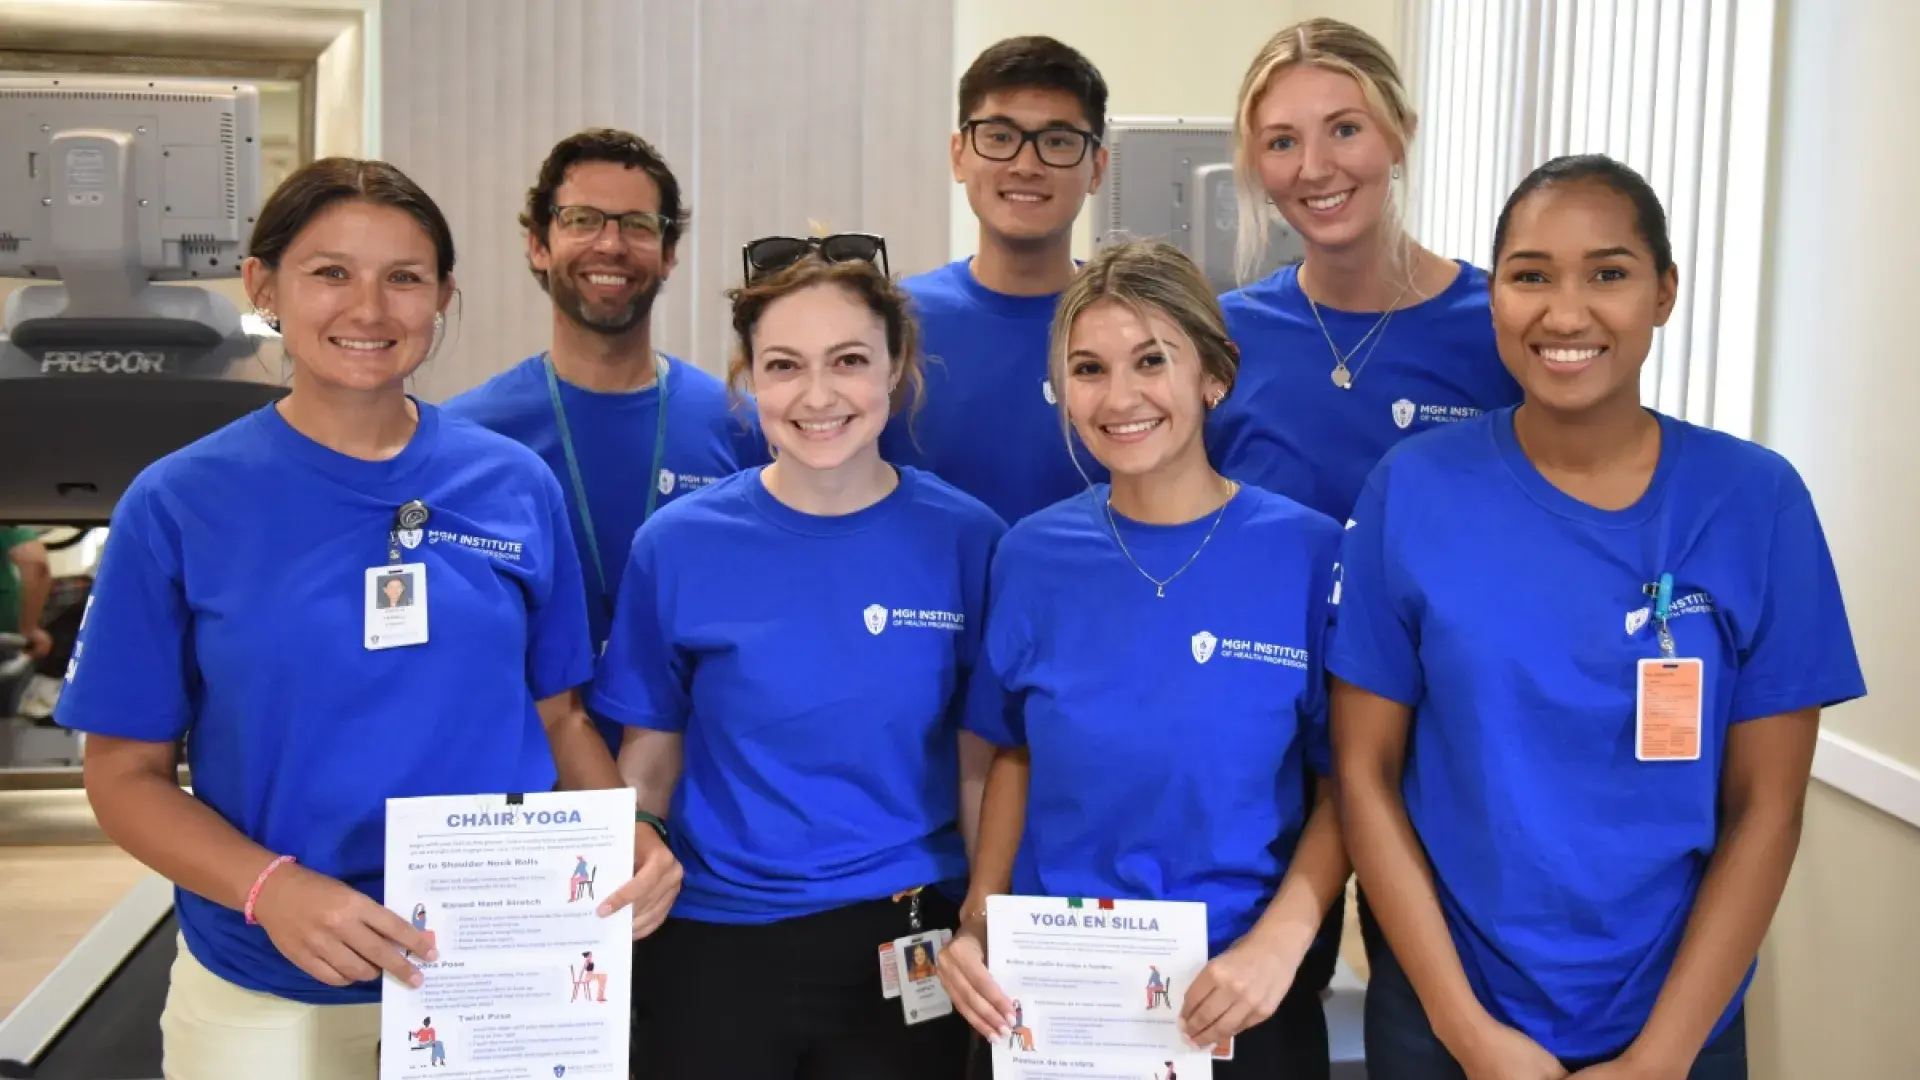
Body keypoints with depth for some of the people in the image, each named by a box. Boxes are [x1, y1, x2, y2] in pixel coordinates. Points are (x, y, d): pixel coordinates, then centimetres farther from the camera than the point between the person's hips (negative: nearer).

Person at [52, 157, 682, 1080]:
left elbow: (559, 717, 6)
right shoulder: (175, 504, -7)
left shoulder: (516, 486, -2)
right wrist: (272, 890, -21)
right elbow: (127, 772, -4)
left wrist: (629, 838, -12)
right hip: (265, 995, -1)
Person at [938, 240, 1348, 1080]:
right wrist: (977, 925, -4)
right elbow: (1014, 758, 7)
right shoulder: (1032, 555, -3)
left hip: (1235, 1000, -2)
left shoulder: (1309, 552, -10)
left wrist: (1279, 943, -17)